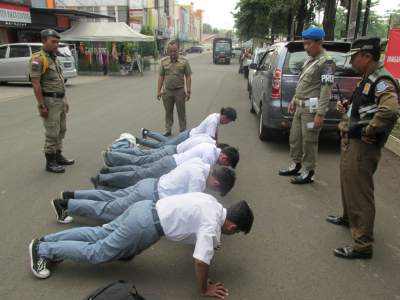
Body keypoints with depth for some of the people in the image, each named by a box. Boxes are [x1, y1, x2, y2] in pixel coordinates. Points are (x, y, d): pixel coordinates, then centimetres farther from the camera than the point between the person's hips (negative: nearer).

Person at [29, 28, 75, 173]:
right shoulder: (38, 59, -13)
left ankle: (58, 156, 28)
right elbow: (36, 84, -18)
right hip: (49, 101, -9)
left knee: (61, 131, 15)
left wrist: (65, 100, 18)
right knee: (52, 133, -4)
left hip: (60, 100, 9)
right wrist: (41, 106, -21)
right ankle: (50, 162, 7)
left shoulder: (55, 58, 14)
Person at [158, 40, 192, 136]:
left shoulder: (184, 61, -3)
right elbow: (161, 77, 6)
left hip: (180, 91, -2)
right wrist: (158, 91, 3)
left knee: (181, 113, 7)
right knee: (168, 112, 12)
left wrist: (188, 91, -6)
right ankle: (168, 130, 25)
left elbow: (188, 77, -1)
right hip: (167, 91, 2)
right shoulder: (164, 61, 3)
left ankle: (183, 131, 19)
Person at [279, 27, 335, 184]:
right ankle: (295, 165, 30)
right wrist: (294, 100, 22)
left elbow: (326, 90, -19)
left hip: (312, 108, -9)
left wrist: (320, 114, -23)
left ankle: (308, 173, 9)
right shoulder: (310, 60, 15)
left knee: (309, 142, -2)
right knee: (294, 138, 15)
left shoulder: (326, 62, -13)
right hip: (300, 106, 9)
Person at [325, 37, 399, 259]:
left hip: (362, 146, -10)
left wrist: (369, 131, -25)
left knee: (360, 193, -4)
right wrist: (347, 106, 10)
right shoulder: (369, 78, 13)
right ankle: (349, 217, 47)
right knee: (348, 184, 25)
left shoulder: (382, 81, -19)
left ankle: (363, 245, 6)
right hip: (351, 142, 10)